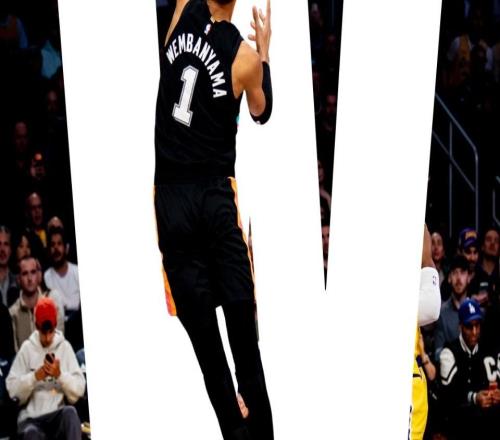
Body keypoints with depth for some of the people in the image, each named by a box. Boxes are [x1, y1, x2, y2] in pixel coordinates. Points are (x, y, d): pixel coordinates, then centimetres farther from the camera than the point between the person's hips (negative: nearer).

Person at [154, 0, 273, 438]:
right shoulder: (245, 56, -6)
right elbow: (262, 112, 15)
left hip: (171, 200, 2)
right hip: (217, 195, -2)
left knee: (204, 336, 3)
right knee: (244, 335, 4)